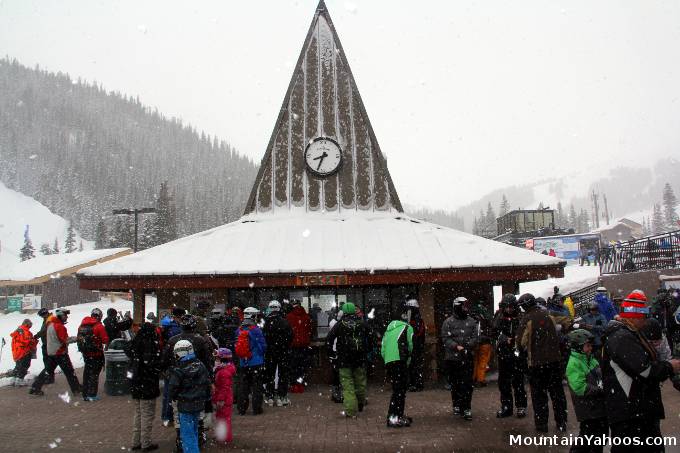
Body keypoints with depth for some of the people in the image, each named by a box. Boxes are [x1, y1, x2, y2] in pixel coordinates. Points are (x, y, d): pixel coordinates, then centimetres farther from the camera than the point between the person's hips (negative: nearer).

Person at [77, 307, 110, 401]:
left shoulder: (82, 325, 5)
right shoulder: (99, 326, -15)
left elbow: (79, 338, 10)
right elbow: (105, 340, -15)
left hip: (85, 354, 6)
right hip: (96, 354, -6)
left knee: (87, 373, 16)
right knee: (94, 373, 1)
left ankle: (85, 394, 24)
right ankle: (92, 395, 1)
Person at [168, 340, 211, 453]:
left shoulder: (178, 371, -17)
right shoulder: (201, 365, 1)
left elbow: (173, 389, -12)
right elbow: (207, 383, 7)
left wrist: (174, 397, 9)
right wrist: (206, 397, 19)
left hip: (186, 406, -7)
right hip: (199, 403, 7)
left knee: (187, 434, 1)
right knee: (194, 430, 21)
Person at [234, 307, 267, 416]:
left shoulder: (239, 330, 1)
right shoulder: (256, 330, -15)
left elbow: (236, 347, 9)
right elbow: (263, 346, -11)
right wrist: (262, 354, 9)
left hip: (243, 363, 5)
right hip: (256, 362, -5)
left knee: (243, 386, 13)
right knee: (257, 386, 5)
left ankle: (241, 409, 17)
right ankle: (256, 409, 8)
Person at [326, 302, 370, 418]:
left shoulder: (339, 324, -2)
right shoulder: (361, 323, 5)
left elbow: (329, 338, -6)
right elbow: (369, 338, 6)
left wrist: (330, 351, 4)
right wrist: (366, 353, 12)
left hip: (344, 359, -3)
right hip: (360, 359, 3)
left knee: (347, 384, -1)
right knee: (360, 383, 16)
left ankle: (350, 410, -6)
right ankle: (360, 405, 32)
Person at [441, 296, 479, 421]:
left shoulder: (472, 322, 7)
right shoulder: (448, 322, -1)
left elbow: (476, 338, 3)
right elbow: (446, 338, -7)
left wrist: (468, 345, -15)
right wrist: (456, 346, -20)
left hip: (467, 358, 1)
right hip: (452, 358, -1)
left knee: (467, 384, -3)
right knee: (455, 384, 10)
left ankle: (467, 408, 3)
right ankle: (457, 406, 25)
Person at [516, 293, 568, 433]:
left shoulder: (527, 319, -14)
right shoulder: (548, 315, 3)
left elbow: (521, 341, -11)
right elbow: (557, 336, 13)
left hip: (536, 362, -5)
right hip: (554, 360, 5)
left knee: (539, 394, 6)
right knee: (557, 392, 14)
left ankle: (541, 424, 11)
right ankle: (561, 422, 20)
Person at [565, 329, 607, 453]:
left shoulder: (591, 359, 7)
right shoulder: (574, 364, -20)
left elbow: (600, 377, 19)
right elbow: (580, 388, -27)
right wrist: (601, 390, -22)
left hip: (599, 405, 9)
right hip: (587, 410, -9)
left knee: (602, 433, 21)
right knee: (587, 438, 1)